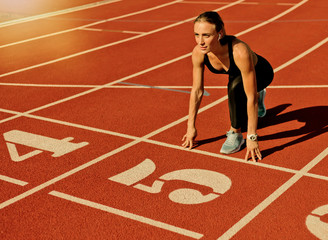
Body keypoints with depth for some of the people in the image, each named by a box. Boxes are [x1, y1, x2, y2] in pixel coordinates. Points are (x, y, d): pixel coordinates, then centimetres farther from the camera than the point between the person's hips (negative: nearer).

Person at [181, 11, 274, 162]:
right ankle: (259, 96, 58)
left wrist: (251, 137, -40)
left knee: (235, 87, -37)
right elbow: (197, 91, -15)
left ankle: (236, 134, -16)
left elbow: (251, 97, -40)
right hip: (237, 74, 6)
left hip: (261, 74, -6)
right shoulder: (198, 53, -29)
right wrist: (191, 126, -10)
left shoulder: (240, 52, -44)